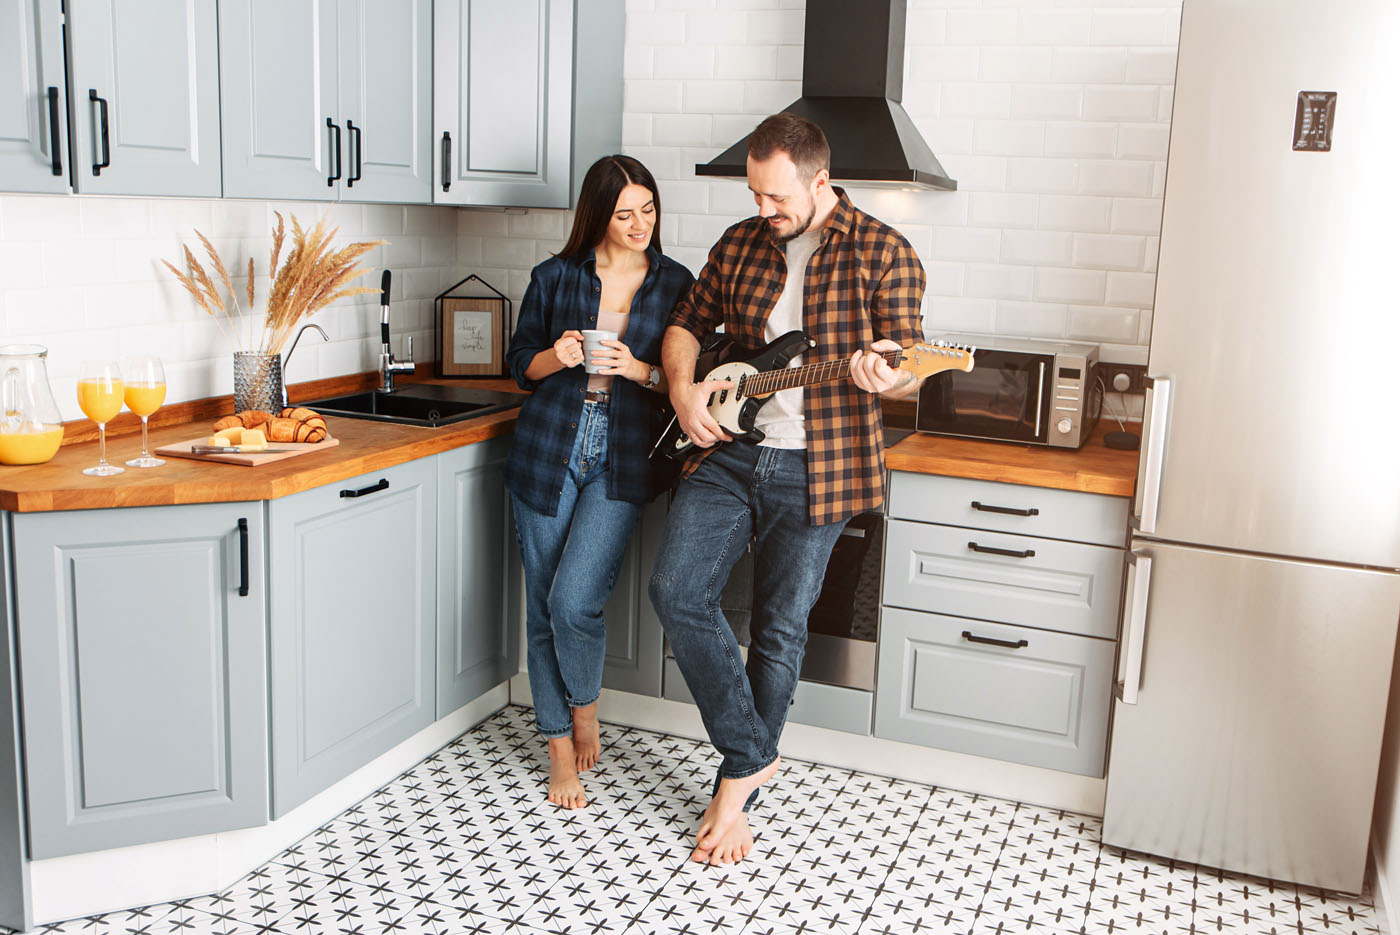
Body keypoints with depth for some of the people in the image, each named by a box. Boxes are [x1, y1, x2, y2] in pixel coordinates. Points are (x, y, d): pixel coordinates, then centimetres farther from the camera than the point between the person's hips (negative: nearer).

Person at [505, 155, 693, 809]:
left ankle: (585, 709, 16)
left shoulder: (676, 284, 5)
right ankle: (561, 749, 21)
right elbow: (519, 364, 12)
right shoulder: (554, 277, 5)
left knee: (574, 601, -15)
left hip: (622, 461, -2)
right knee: (543, 609, 4)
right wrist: (555, 357, -10)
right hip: (547, 452, 2)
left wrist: (640, 371, -13)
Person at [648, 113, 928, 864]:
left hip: (813, 467, -4)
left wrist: (882, 377, -30)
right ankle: (750, 758, 5)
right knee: (677, 590, -11)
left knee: (779, 630, 4)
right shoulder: (739, 244, 9)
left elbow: (909, 374, -6)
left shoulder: (882, 253, -4)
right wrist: (682, 388, -2)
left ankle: (733, 787, 23)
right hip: (726, 451, 4)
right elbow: (688, 322, 18)